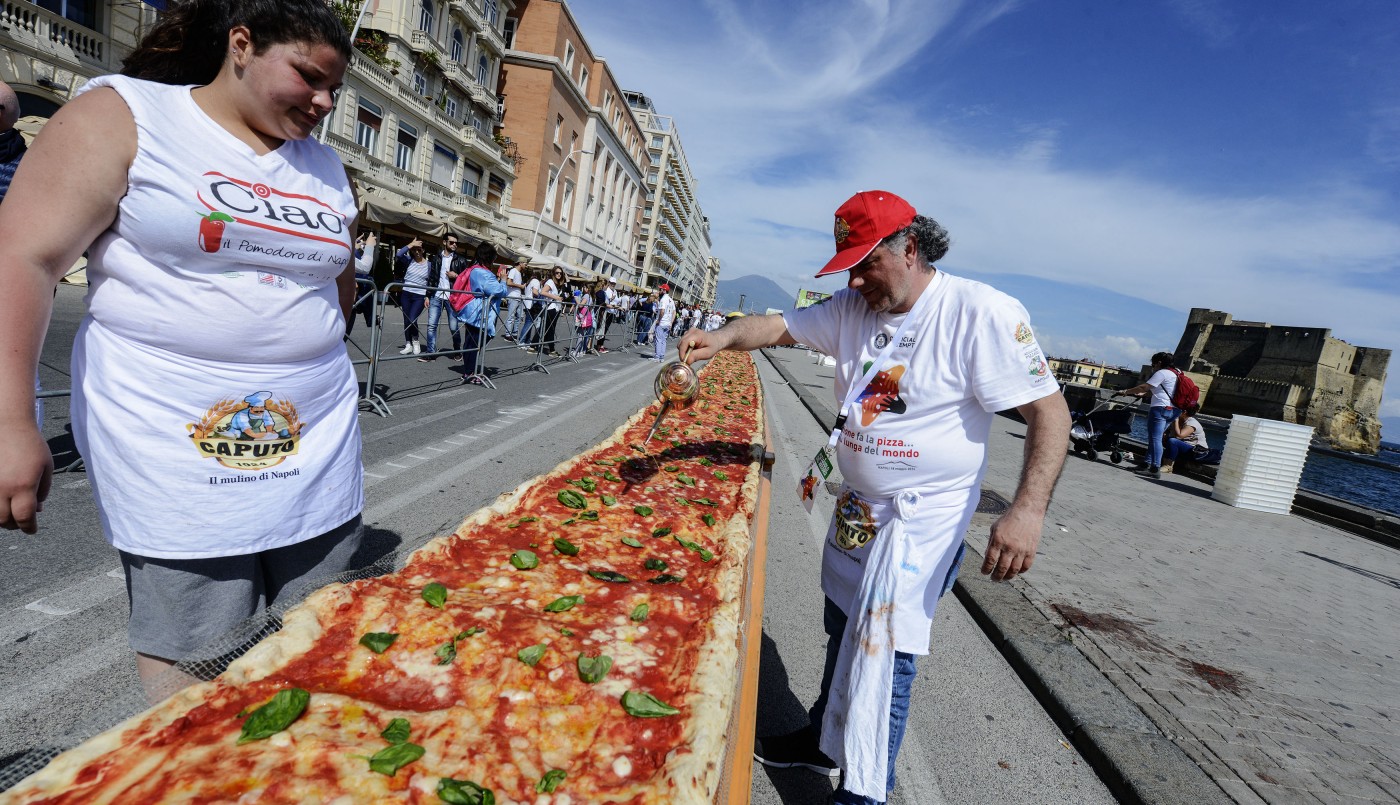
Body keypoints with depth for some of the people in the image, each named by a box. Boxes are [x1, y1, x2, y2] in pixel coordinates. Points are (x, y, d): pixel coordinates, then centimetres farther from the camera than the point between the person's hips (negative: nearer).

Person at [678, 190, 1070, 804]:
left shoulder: (983, 313, -19)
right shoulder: (853, 307, 1)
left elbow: (1049, 411, -18)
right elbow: (778, 326, 4)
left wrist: (1029, 509, -29)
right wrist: (723, 337, -17)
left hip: (924, 518, -6)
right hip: (856, 506, 7)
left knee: (885, 652, -3)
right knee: (843, 631, 20)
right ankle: (824, 742, 41)